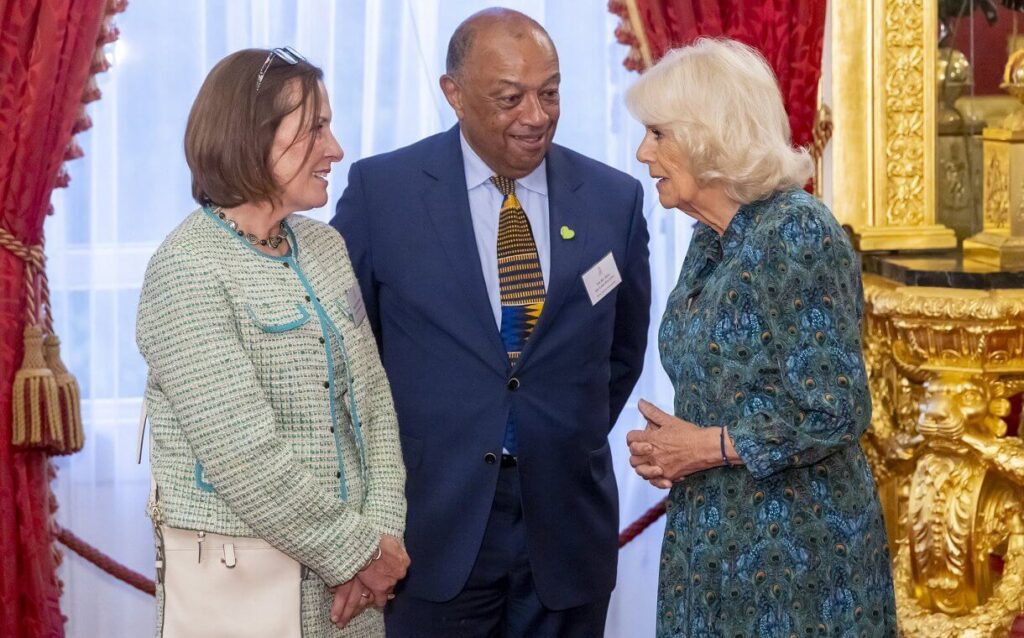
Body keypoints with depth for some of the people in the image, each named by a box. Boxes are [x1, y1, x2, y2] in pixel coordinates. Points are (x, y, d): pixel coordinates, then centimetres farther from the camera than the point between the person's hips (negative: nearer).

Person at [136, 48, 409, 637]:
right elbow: (244, 458, -20)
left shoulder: (325, 246, 7)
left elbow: (373, 395, 6)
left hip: (348, 565, 6)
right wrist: (355, 553, -13)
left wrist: (381, 533, -6)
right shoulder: (188, 270, -16)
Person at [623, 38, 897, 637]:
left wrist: (706, 447, -14)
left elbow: (836, 413, -21)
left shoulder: (797, 233, -18)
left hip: (796, 549, -8)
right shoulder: (711, 239, 7)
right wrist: (669, 445, 0)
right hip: (710, 541, 8)